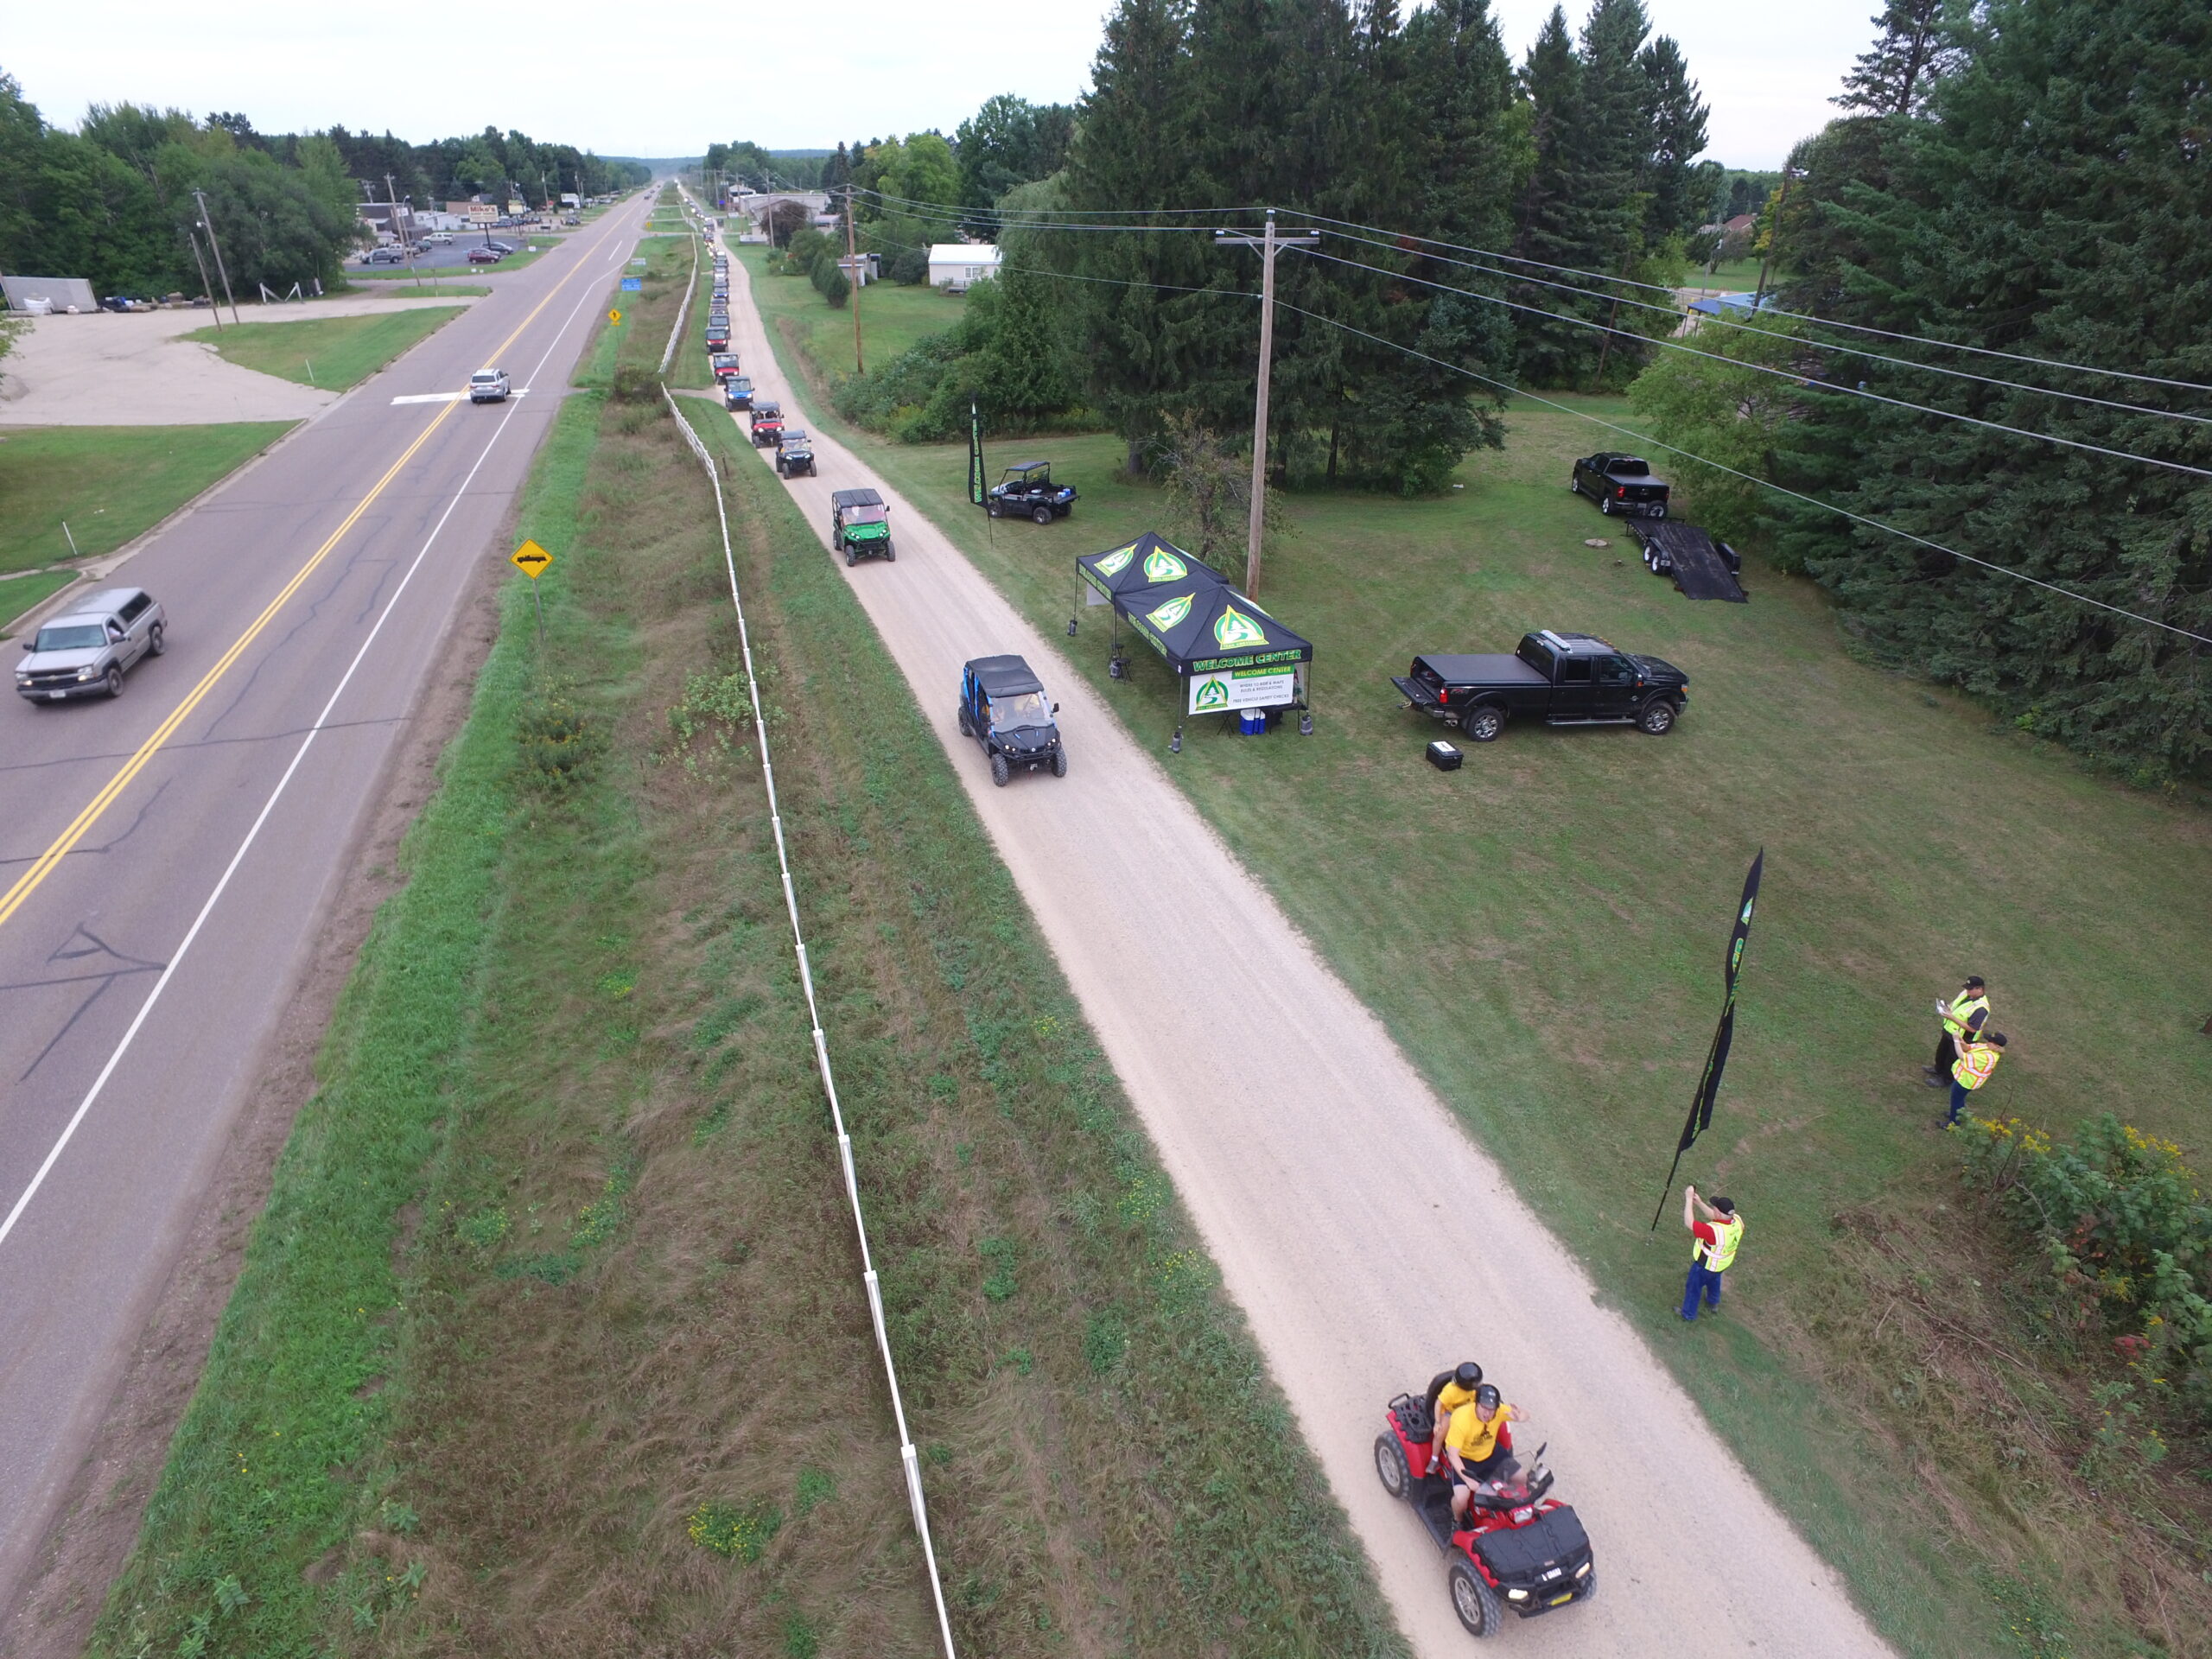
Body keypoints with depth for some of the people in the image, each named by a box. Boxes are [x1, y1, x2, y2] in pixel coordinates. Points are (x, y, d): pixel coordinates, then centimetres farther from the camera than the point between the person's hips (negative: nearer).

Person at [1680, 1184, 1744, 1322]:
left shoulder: (1714, 1231, -46)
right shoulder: (1737, 1220, -24)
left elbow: (1689, 1222, -41)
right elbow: (1714, 1217, -7)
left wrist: (1689, 1200, -36)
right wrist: (1699, 1203, -14)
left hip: (1705, 1266, -6)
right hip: (1722, 1264, 7)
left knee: (1694, 1288, 20)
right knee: (1714, 1280, 36)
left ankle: (1689, 1315, 42)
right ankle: (1713, 1302, 64)